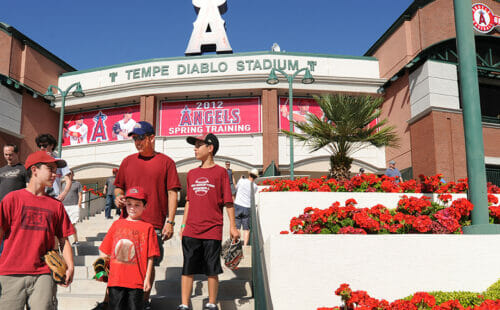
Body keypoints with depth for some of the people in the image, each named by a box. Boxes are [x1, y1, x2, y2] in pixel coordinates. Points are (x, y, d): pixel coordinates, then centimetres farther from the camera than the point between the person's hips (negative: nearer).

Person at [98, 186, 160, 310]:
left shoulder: (147, 228, -1)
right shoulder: (117, 224, 9)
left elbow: (150, 257, -3)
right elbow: (107, 252, 13)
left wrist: (147, 278, -5)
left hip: (137, 281, -2)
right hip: (115, 280, 2)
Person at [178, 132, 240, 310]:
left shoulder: (220, 172, 0)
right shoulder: (192, 173, 13)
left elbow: (228, 202, -1)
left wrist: (232, 226, -3)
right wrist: (183, 225, 15)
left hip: (212, 230, -4)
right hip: (191, 231, 4)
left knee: (212, 271, 4)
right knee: (187, 269, 4)